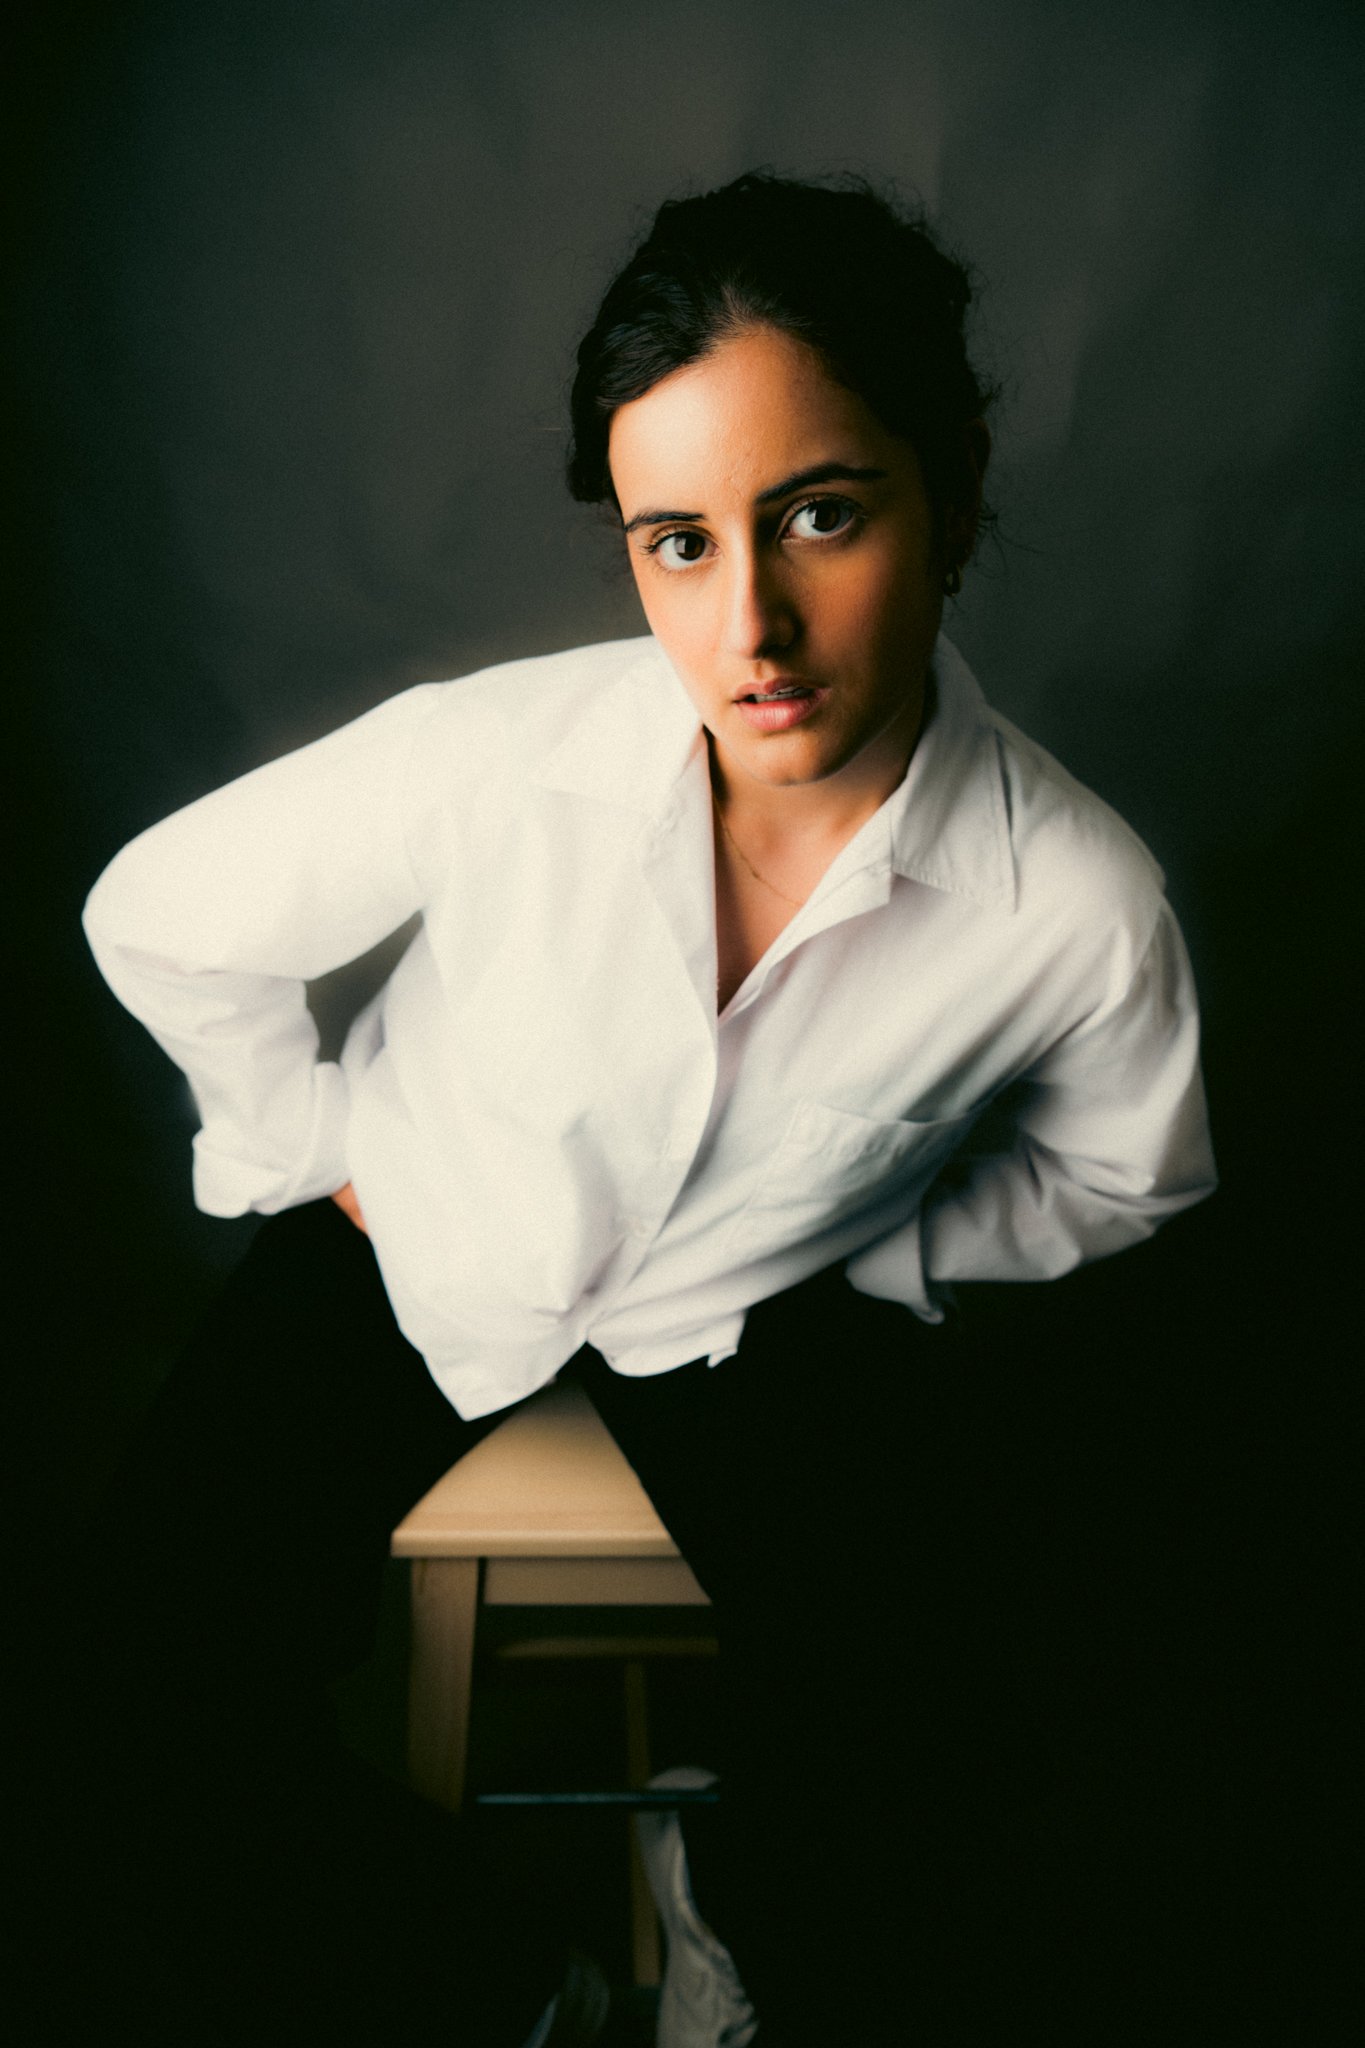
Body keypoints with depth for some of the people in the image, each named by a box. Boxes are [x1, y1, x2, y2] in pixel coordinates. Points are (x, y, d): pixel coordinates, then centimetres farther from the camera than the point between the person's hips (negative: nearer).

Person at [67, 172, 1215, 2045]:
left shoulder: (1080, 904, -26)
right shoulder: (490, 759, -29)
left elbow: (1117, 1178, 0)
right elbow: (161, 918, -8)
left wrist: (855, 1246, -6)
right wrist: (321, 1154, -3)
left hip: (776, 1299, 0)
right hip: (423, 1240, 1)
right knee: (184, 1804, -10)